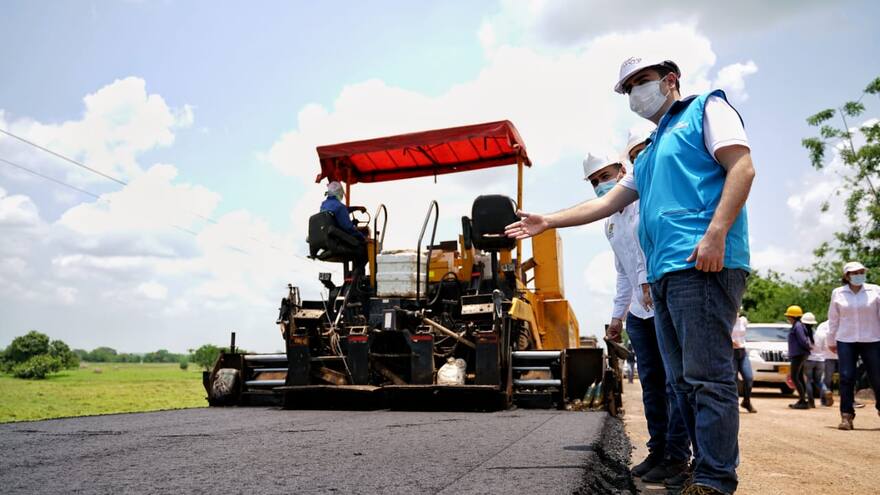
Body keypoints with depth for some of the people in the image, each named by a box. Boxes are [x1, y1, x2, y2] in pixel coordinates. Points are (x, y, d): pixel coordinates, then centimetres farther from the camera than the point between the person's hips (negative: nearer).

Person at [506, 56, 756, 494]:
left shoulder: (706, 108, 9)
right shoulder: (650, 154, 31)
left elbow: (742, 167, -6)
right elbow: (605, 203, 31)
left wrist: (716, 233, -18)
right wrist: (546, 222, 26)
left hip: (703, 265, -9)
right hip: (664, 274, 9)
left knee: (707, 376, -10)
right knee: (684, 381, 7)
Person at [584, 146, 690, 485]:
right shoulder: (610, 223, 19)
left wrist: (650, 279, -27)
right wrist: (617, 315, 21)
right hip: (639, 312, 8)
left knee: (674, 381, -3)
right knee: (650, 382, 10)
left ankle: (677, 456, 4)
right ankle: (658, 450, 18)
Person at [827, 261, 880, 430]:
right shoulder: (837, 294, 6)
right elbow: (833, 319, 12)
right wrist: (831, 341, 15)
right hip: (846, 341, 1)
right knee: (846, 378, -3)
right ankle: (846, 416, 1)